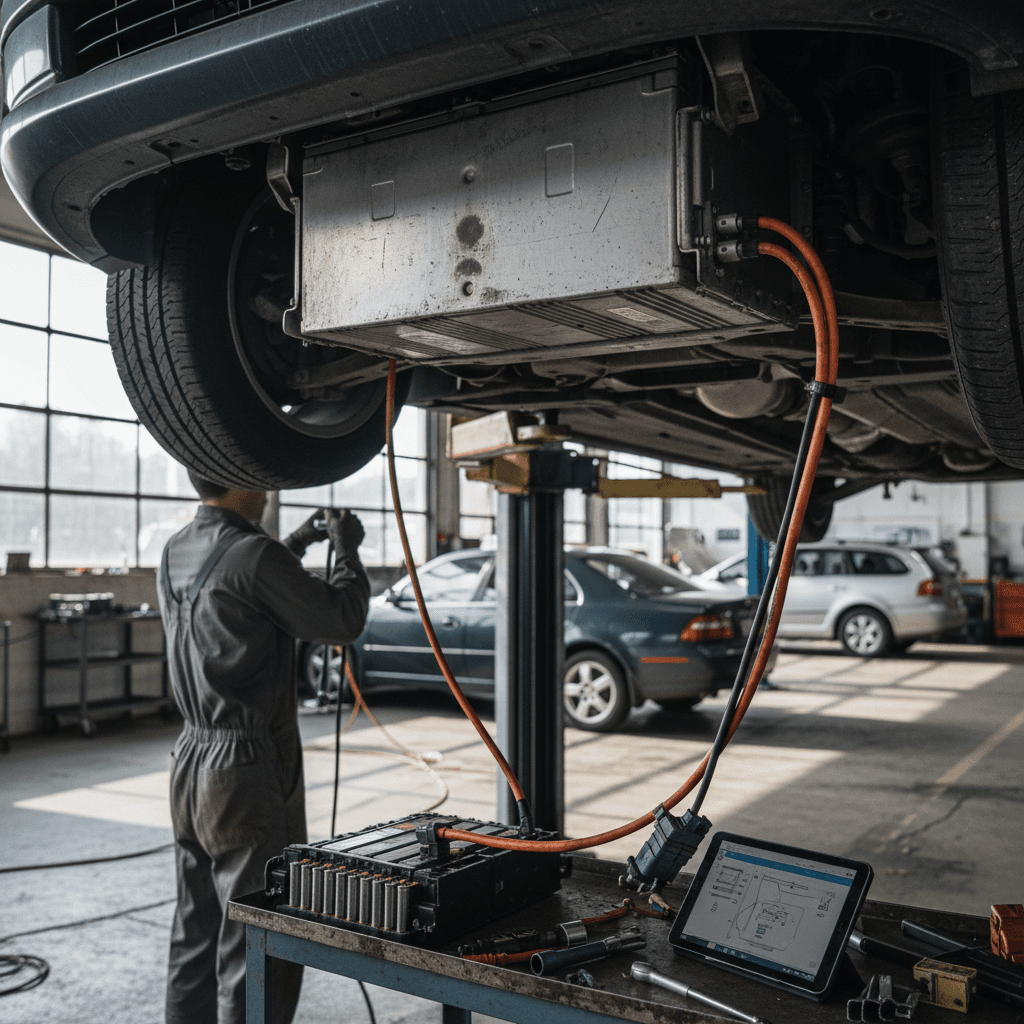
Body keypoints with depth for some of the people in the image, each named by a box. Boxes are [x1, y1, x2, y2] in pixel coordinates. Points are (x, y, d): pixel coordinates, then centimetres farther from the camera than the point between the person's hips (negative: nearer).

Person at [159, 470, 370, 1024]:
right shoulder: (252, 553, -19)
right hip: (250, 772, -9)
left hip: (190, 764, 9)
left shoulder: (175, 552, 7)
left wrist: (293, 546, 21)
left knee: (197, 935, 19)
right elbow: (342, 620, -11)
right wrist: (347, 548, 3)